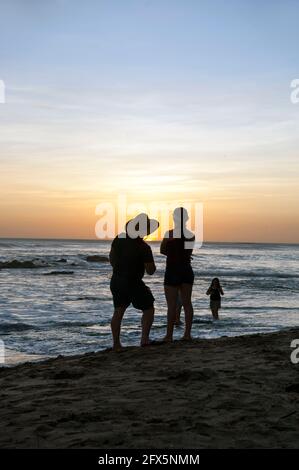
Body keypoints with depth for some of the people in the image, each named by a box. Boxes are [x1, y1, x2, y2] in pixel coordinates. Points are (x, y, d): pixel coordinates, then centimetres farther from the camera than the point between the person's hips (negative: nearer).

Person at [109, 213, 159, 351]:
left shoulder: (119, 239, -1)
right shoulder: (144, 248, -19)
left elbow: (111, 258, 14)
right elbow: (150, 271, -14)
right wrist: (150, 262, 4)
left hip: (116, 281, 6)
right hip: (134, 284, -5)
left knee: (118, 312, 15)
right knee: (148, 309, 12)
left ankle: (116, 343, 14)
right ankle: (144, 338, 3)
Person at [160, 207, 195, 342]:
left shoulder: (169, 234, -12)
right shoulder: (192, 235, 2)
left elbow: (162, 251, 1)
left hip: (172, 272, -5)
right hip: (187, 271, 5)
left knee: (172, 305, -1)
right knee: (187, 303, 11)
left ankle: (169, 335, 3)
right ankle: (187, 333, 12)